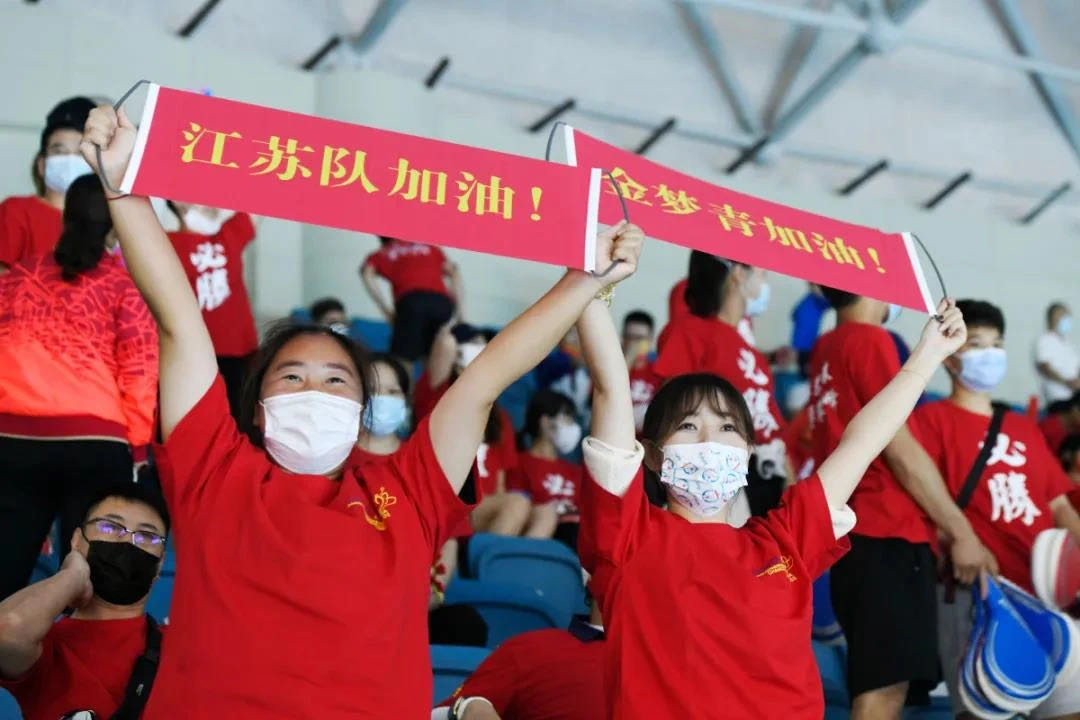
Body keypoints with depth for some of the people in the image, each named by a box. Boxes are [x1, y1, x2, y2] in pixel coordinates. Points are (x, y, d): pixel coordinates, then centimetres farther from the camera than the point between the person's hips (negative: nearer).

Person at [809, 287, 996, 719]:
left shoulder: (827, 348, 17)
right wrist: (960, 531, -6)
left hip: (857, 533, 9)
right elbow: (901, 452, -12)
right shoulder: (871, 341, -8)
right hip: (887, 536, -9)